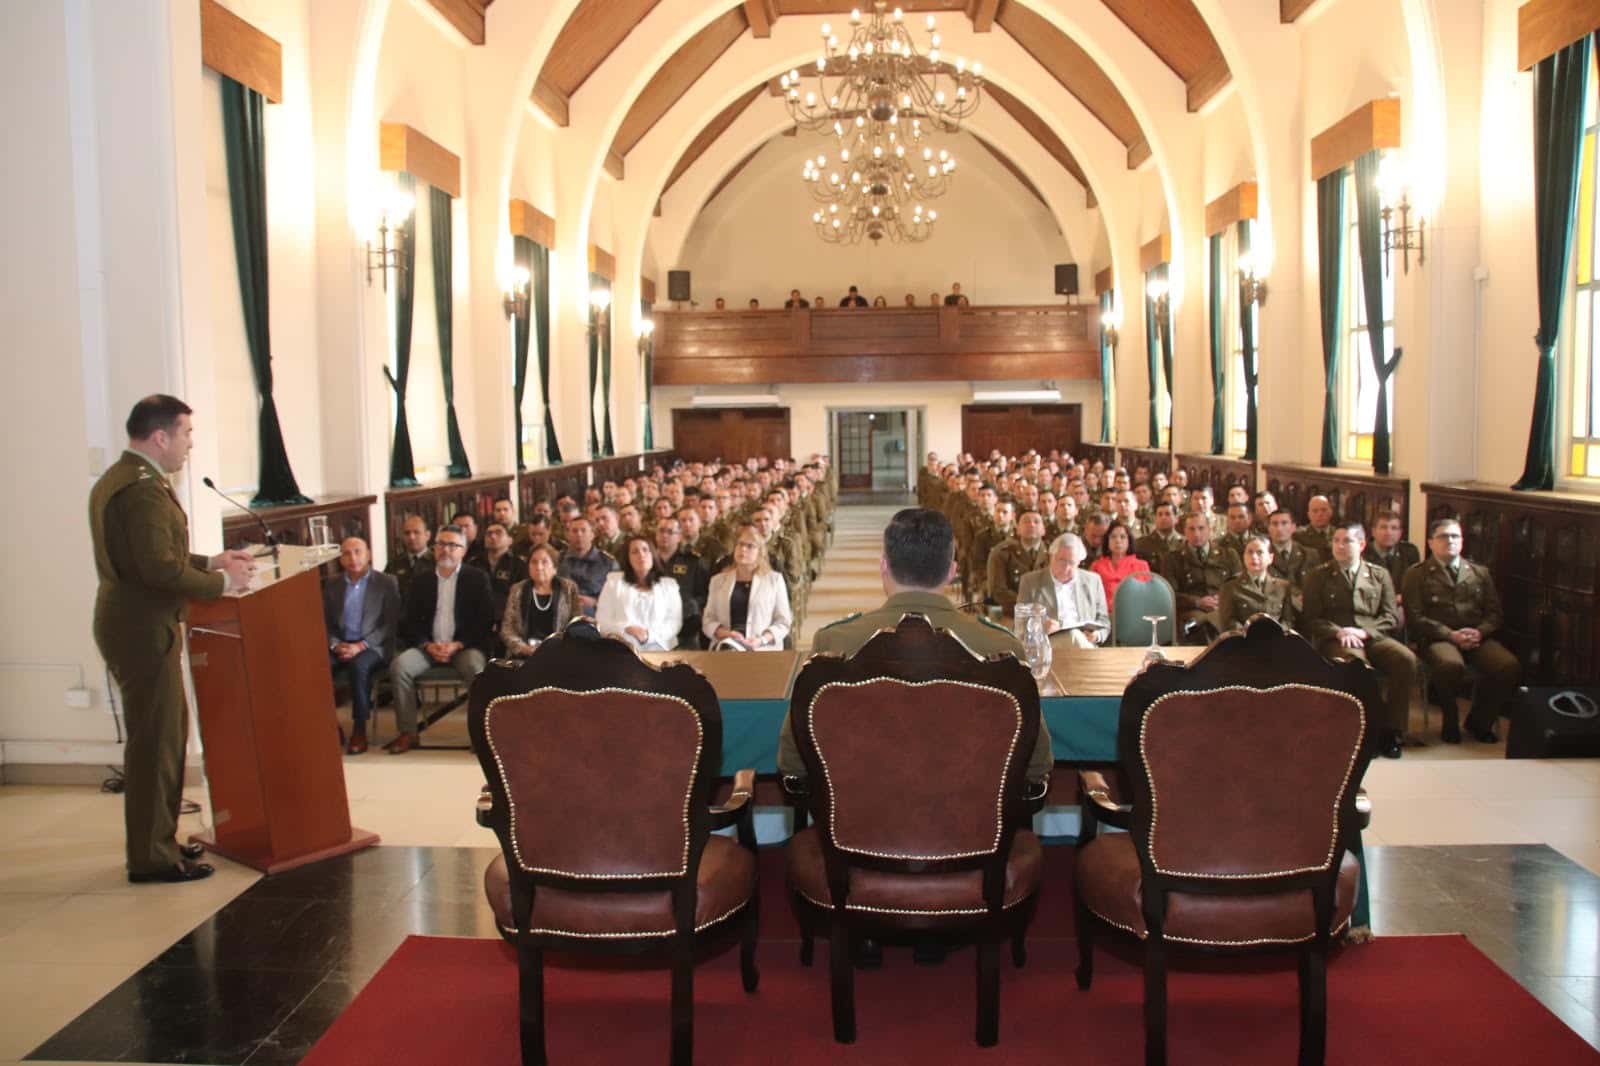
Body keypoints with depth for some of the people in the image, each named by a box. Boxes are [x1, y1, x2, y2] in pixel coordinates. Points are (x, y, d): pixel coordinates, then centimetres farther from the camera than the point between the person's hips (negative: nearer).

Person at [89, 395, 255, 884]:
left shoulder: (117, 479, 14)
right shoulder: (143, 487, -20)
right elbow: (160, 568, -26)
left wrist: (210, 562, 15)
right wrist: (221, 582, -14)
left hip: (132, 624, 11)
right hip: (143, 629, -11)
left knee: (165, 733, 19)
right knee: (156, 741, -2)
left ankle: (156, 839, 29)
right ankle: (151, 857, 7)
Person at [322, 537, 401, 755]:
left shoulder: (387, 583, 1)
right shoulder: (331, 585, 13)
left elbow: (390, 625, -4)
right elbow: (325, 623, 13)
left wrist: (360, 645, -16)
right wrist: (335, 645, -9)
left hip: (373, 646, -3)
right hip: (340, 646, 4)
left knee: (359, 666, -37)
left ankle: (359, 728, -23)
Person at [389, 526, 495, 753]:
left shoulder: (477, 578, 5)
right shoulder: (421, 580, 13)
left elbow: (485, 620, -2)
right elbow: (411, 621, 10)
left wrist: (457, 645, -13)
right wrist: (427, 645, -9)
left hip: (465, 646, -3)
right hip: (429, 647, 3)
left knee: (476, 669, -35)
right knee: (399, 666, -24)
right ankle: (407, 733, -16)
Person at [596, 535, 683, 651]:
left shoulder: (669, 585, 14)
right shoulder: (614, 581, 13)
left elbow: (675, 622, 4)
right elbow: (602, 621, 7)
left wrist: (650, 634, -12)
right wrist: (627, 629, -10)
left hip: (659, 650, 0)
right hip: (622, 649, 0)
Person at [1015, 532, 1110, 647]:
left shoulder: (1093, 581, 17)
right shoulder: (1030, 581, 9)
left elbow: (1103, 621, 20)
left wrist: (1096, 635, -3)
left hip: (1084, 642, 3)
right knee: (1074, 637, -34)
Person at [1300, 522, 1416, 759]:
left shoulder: (1379, 575, 18)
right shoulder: (1318, 576, 14)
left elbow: (1391, 617, 9)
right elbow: (1311, 619, 7)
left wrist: (1363, 632, -9)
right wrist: (1339, 632, -12)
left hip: (1373, 637, 2)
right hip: (1335, 640, -2)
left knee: (1406, 660, -29)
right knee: (1358, 665, -37)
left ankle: (1390, 731, -19)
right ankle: (1369, 731, -23)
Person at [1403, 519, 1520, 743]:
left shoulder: (1480, 573, 21)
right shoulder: (1417, 574, 9)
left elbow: (1494, 613, 13)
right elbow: (1414, 617, -2)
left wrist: (1479, 632, -9)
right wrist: (1451, 635, -14)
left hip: (1477, 638, 4)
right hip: (1436, 638, -4)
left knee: (1510, 666, -26)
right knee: (1452, 665, -38)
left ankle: (1479, 721, -1)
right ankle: (1450, 723, -9)